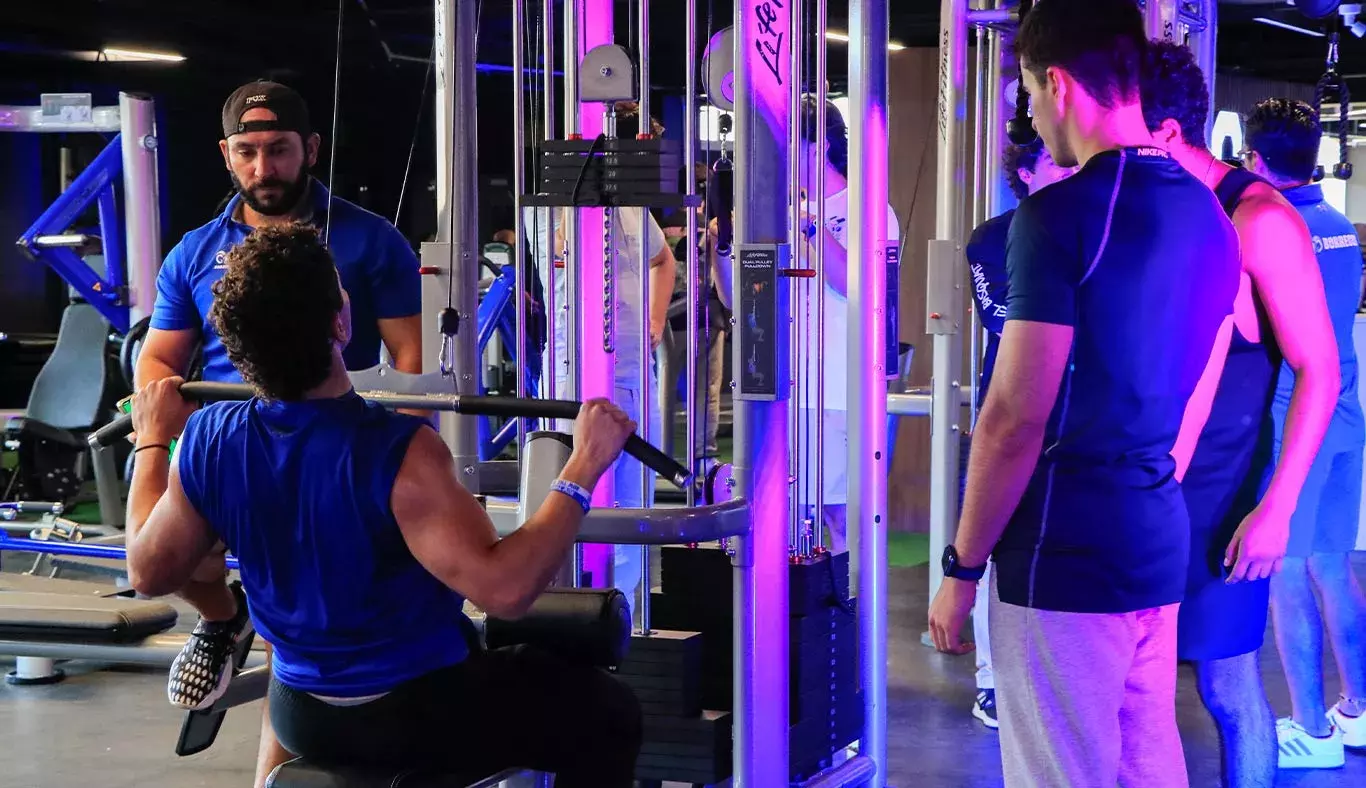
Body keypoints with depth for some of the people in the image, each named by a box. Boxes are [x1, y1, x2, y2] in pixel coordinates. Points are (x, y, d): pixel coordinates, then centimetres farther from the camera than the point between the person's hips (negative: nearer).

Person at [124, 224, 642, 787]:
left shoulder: (206, 441, -13)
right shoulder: (397, 453, -30)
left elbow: (150, 572, 2)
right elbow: (503, 588, -35)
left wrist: (151, 441, 14)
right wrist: (582, 468, -28)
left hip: (301, 719, 6)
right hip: (424, 715, -5)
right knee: (608, 713, 16)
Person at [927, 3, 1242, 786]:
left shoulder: (1062, 215, -15)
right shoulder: (1210, 216, 10)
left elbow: (1015, 421, -17)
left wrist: (962, 566, -8)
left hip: (1067, 554, -8)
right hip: (1159, 543, 8)